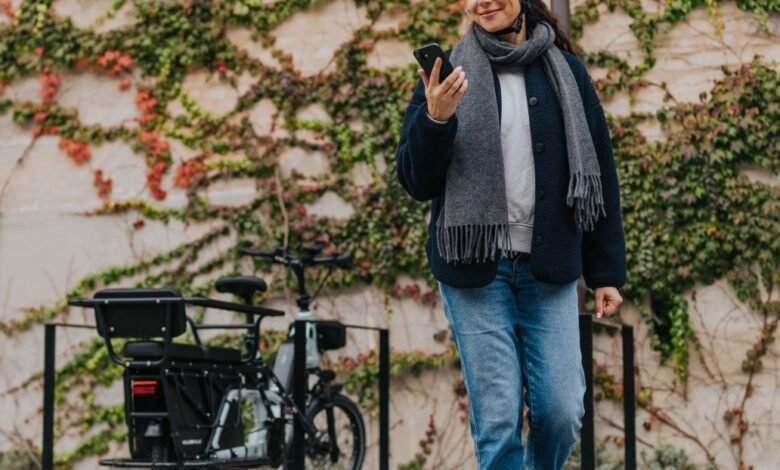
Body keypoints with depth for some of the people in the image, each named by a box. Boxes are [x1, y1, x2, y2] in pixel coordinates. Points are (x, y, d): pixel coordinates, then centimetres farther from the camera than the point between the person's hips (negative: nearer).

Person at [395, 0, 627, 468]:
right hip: (474, 270, -1)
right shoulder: (449, 71, 3)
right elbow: (416, 182, 1)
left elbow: (600, 176, 9)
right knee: (497, 420, -3)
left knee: (562, 412, -1)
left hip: (549, 271, 1)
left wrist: (607, 271, 7)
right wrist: (435, 119, -18)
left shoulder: (566, 74, 5)